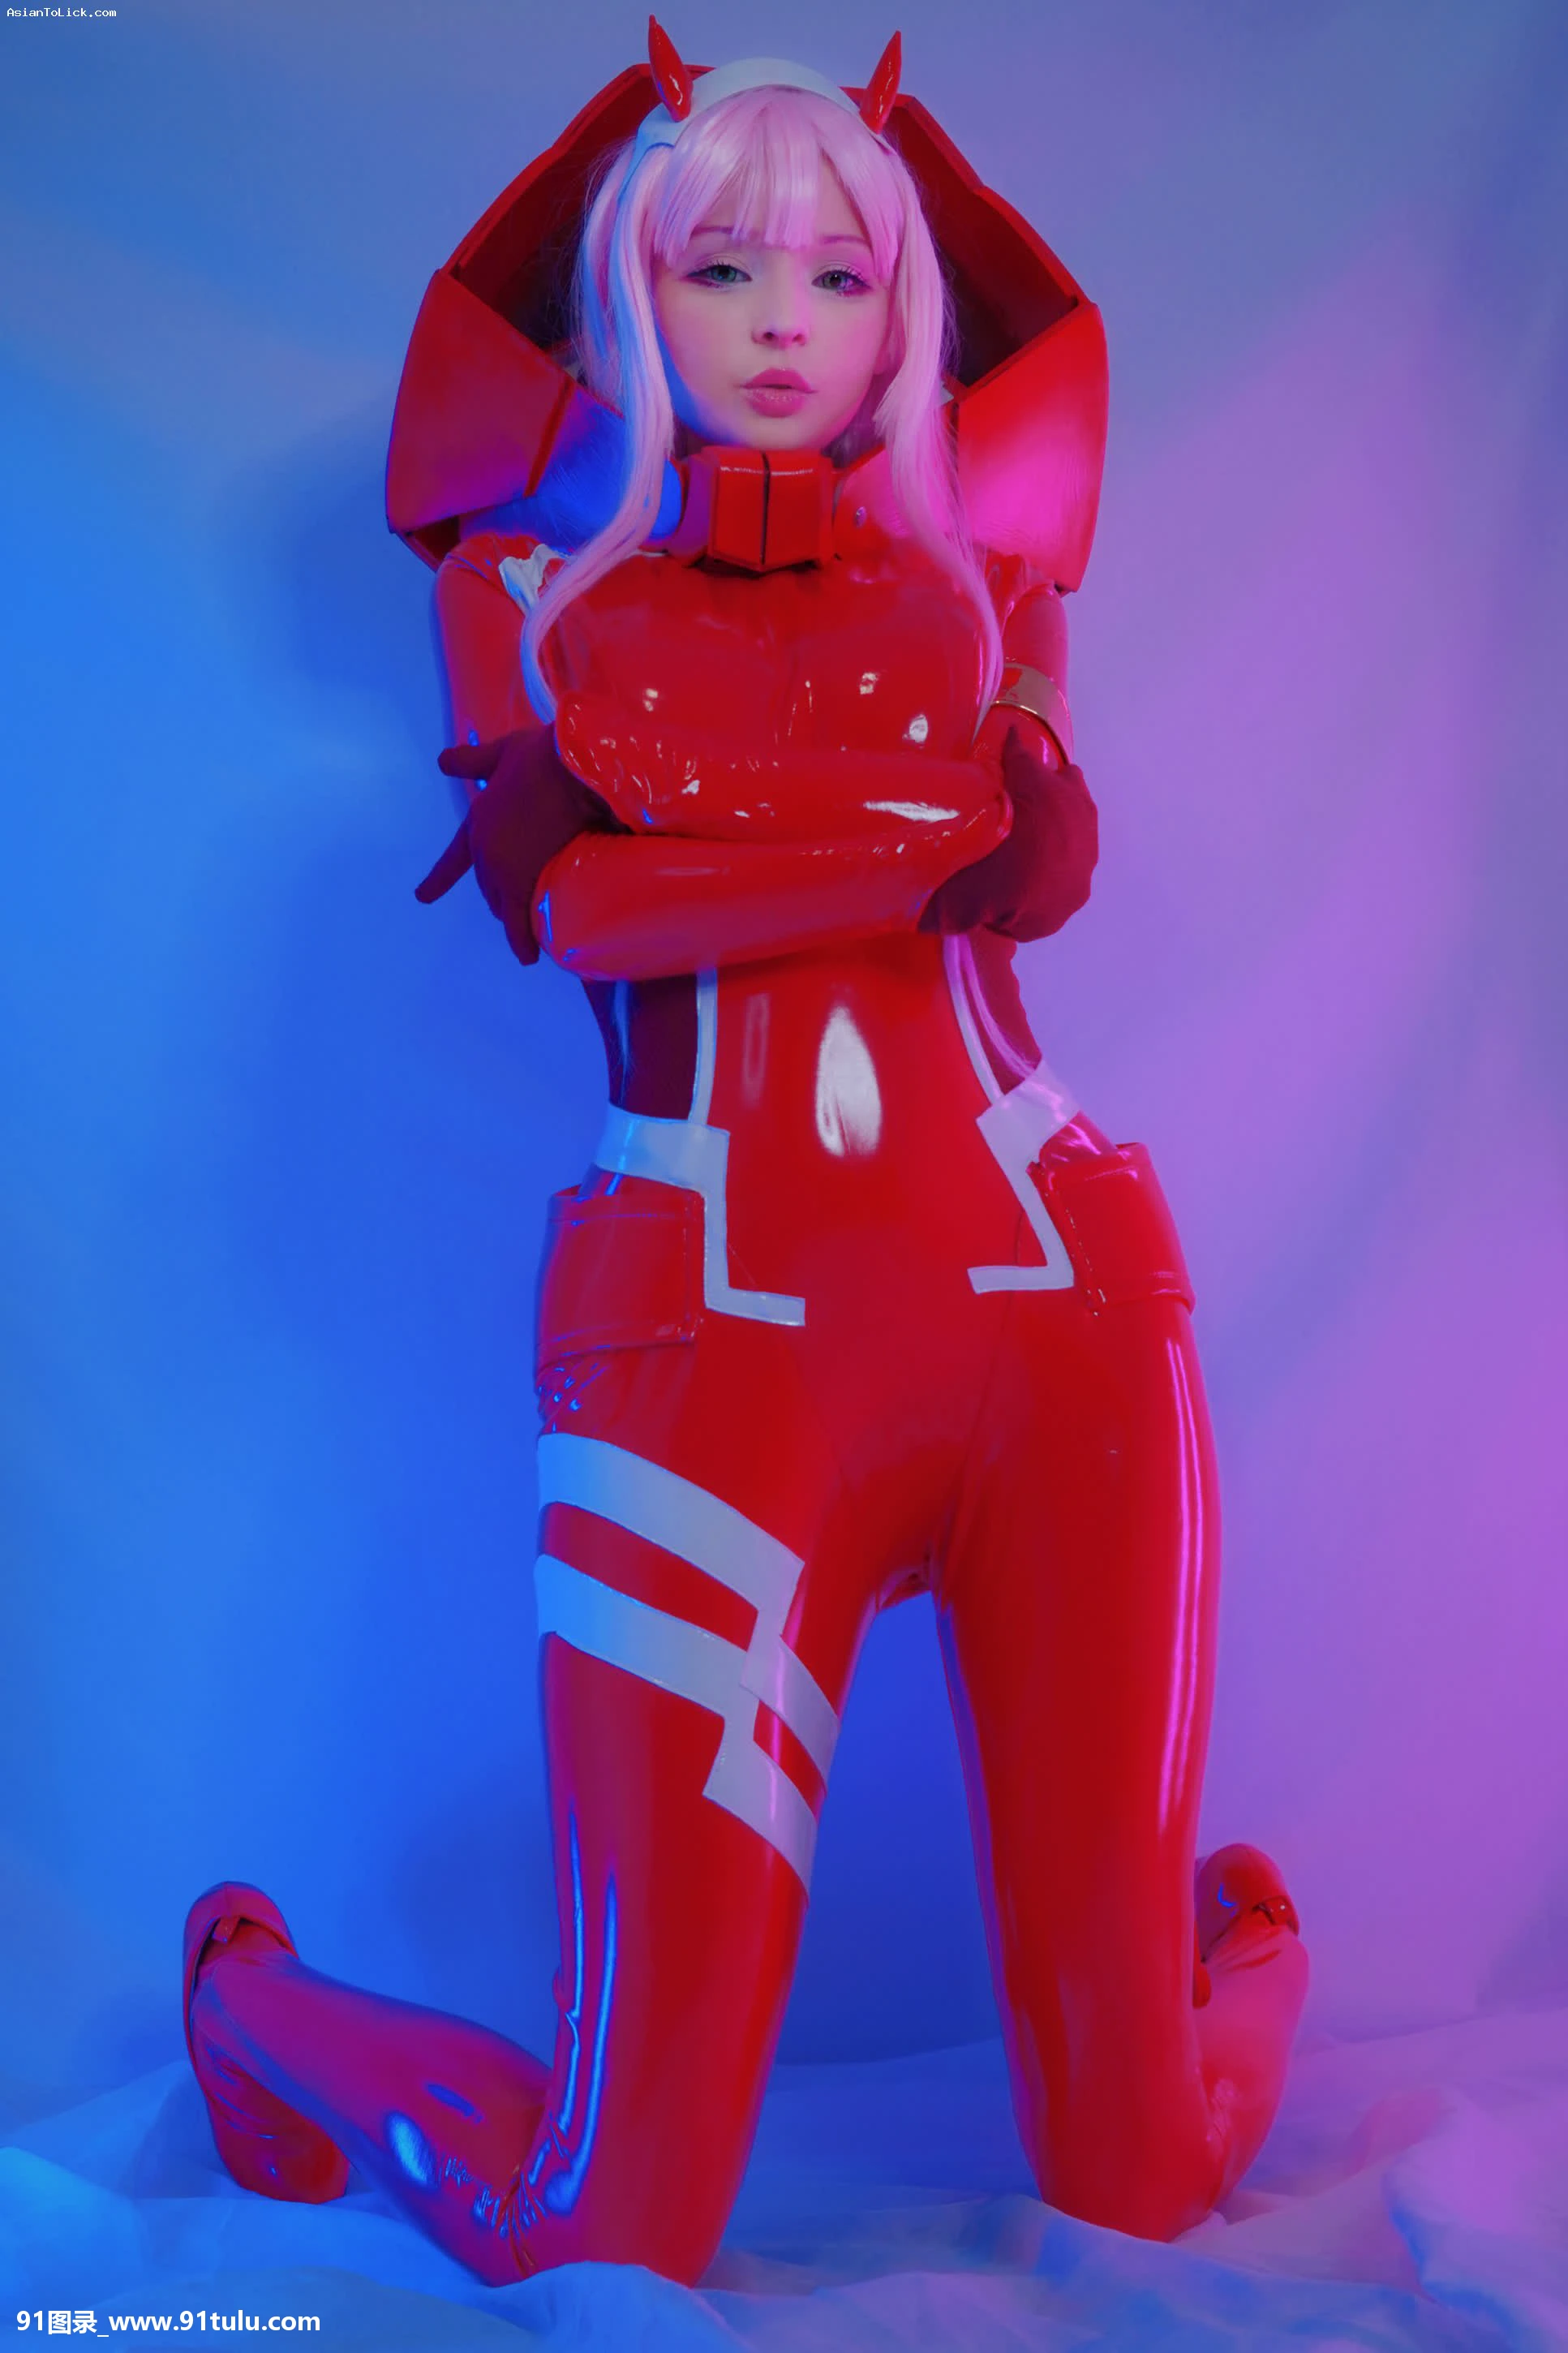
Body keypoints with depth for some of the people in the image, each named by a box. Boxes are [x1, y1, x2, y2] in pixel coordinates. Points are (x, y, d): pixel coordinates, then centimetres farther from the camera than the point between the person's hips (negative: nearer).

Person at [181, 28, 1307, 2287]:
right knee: (604, 2231, 0)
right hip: (711, 1334, -2)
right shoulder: (551, 590, 14)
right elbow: (550, 899, -7)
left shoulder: (967, 567, 18)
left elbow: (1038, 878, -1)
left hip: (1058, 1308, 2)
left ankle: (1234, 1923, 40)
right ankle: (253, 1984, 31)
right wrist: (912, 830, -7)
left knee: (1141, 2177, 4)